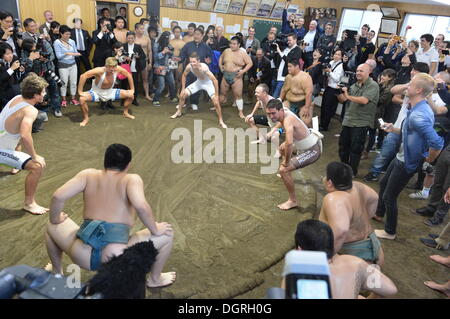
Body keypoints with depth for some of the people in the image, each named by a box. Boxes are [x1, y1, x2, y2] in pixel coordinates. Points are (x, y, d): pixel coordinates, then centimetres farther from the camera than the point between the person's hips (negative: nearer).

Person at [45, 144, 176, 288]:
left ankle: (57, 272, 50)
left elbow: (58, 196, -1)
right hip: (116, 257, -3)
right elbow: (141, 206, -18)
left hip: (82, 255, 3)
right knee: (167, 234, 18)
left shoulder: (88, 174, 10)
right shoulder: (132, 179, 1)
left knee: (51, 225, 34)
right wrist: (155, 230, -2)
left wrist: (54, 219, 18)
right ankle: (155, 279, 35)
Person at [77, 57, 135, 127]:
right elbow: (83, 76, -34)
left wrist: (132, 89, -3)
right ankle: (86, 118, -5)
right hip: (96, 92, -4)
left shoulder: (118, 69, -23)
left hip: (110, 92, 4)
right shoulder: (100, 71, -34)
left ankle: (125, 113, 20)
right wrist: (80, 91, -31)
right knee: (82, 99, -31)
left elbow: (129, 75, -5)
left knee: (131, 95, -5)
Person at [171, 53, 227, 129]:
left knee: (216, 102, -17)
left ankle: (221, 121, 0)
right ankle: (178, 112, 28)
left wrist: (216, 95, -34)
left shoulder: (204, 67, -38)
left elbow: (215, 80, -37)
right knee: (182, 95, 3)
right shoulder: (189, 66, -24)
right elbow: (184, 75, -2)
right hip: (198, 82, 5)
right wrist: (183, 89, -1)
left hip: (208, 83, -5)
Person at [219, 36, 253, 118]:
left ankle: (241, 112, 3)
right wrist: (220, 66, 11)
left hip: (236, 77, -4)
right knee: (222, 93, 15)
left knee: (238, 95, -5)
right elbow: (221, 58, 26)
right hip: (226, 76, 4)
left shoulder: (242, 54, -4)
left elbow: (250, 63, -3)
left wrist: (243, 71, -13)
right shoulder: (226, 51, 8)